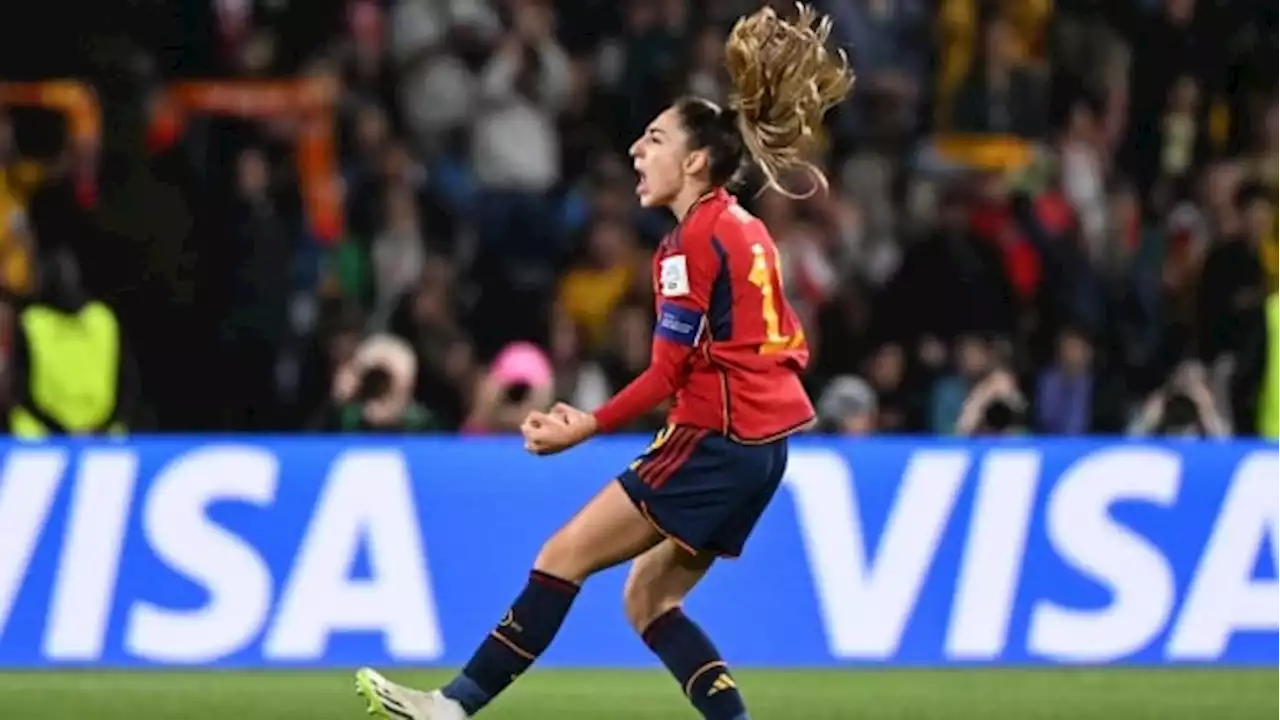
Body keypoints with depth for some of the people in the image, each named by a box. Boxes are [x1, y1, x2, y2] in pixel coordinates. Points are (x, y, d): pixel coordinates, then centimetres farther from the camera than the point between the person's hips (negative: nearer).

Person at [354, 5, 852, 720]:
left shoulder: (694, 241, -12)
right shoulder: (745, 229, 15)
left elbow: (669, 372, -16)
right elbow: (788, 344, 19)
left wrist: (586, 427, -14)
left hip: (714, 444, -9)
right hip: (761, 446, 9)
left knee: (565, 556, -5)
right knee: (649, 601, 12)